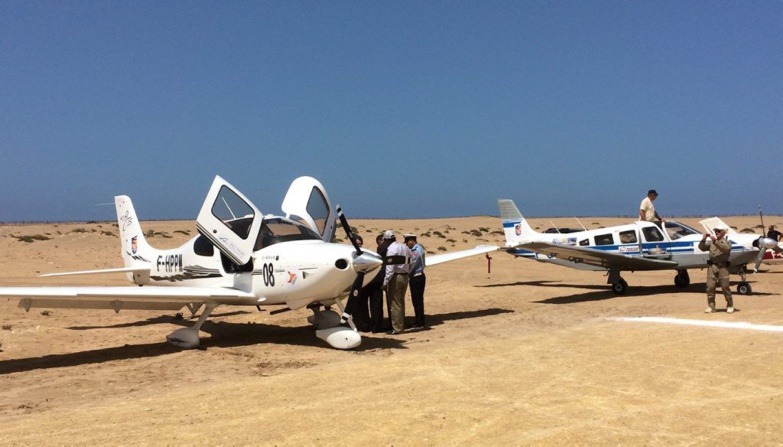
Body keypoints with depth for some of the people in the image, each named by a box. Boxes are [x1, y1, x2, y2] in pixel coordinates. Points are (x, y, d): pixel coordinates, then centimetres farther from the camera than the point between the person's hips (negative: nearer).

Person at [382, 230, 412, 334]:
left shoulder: (391, 249, -13)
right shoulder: (405, 247, 11)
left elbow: (390, 268, -19)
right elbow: (410, 264, 10)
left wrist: (385, 282, -17)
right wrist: (407, 274, 14)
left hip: (395, 277, -8)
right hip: (405, 277, 8)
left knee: (394, 304, -1)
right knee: (401, 303, 16)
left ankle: (397, 328, 2)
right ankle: (402, 326, 23)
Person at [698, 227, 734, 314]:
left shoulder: (726, 242, 7)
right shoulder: (711, 242, 17)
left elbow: (726, 249, -14)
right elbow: (702, 248, 9)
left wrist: (715, 241, -23)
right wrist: (703, 240, -8)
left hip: (722, 267, -3)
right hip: (712, 266, 3)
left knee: (725, 287, -1)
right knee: (710, 287, -1)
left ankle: (730, 306, 14)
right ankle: (711, 307, 5)